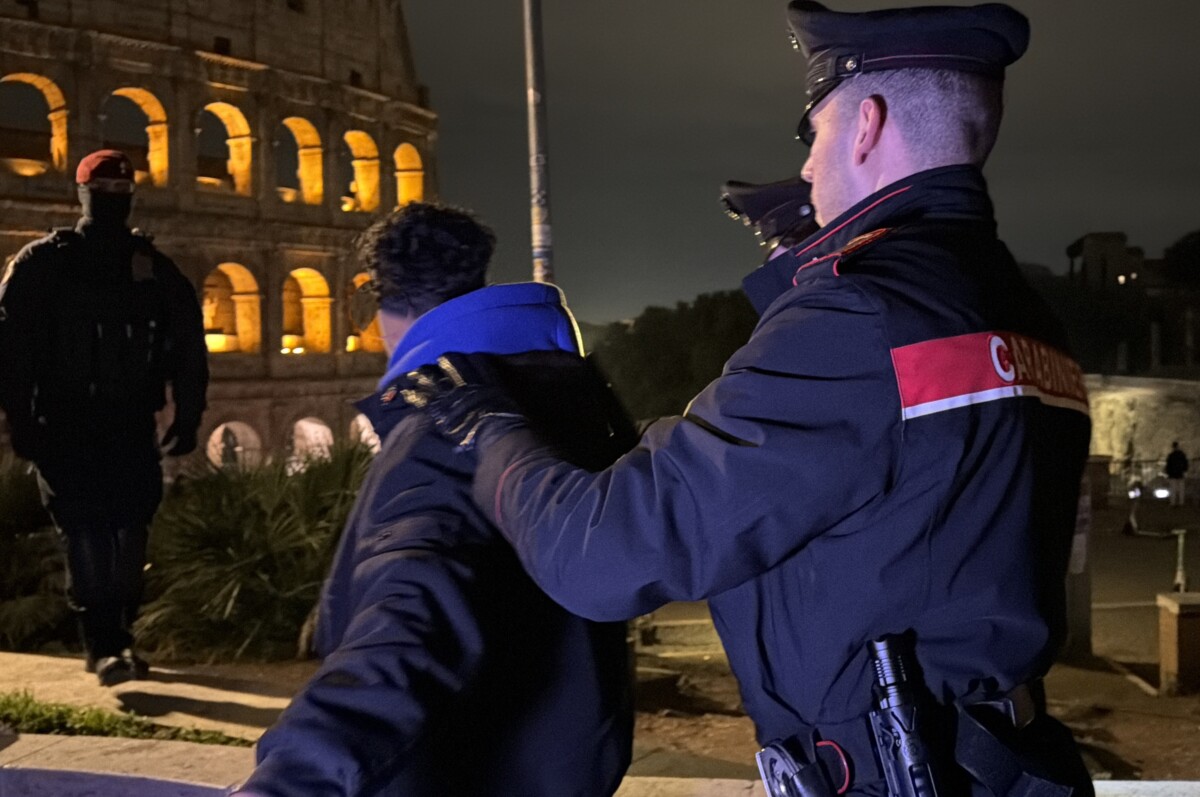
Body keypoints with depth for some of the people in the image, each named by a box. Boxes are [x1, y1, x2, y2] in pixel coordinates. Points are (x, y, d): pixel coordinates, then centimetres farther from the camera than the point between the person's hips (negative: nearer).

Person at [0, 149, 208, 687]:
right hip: (65, 427, -2)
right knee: (86, 533, -10)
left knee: (130, 533, 3)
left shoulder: (155, 269, 10)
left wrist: (187, 418, 3)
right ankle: (102, 643, -5)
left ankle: (117, 637, 16)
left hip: (131, 426, 2)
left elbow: (186, 346, 10)